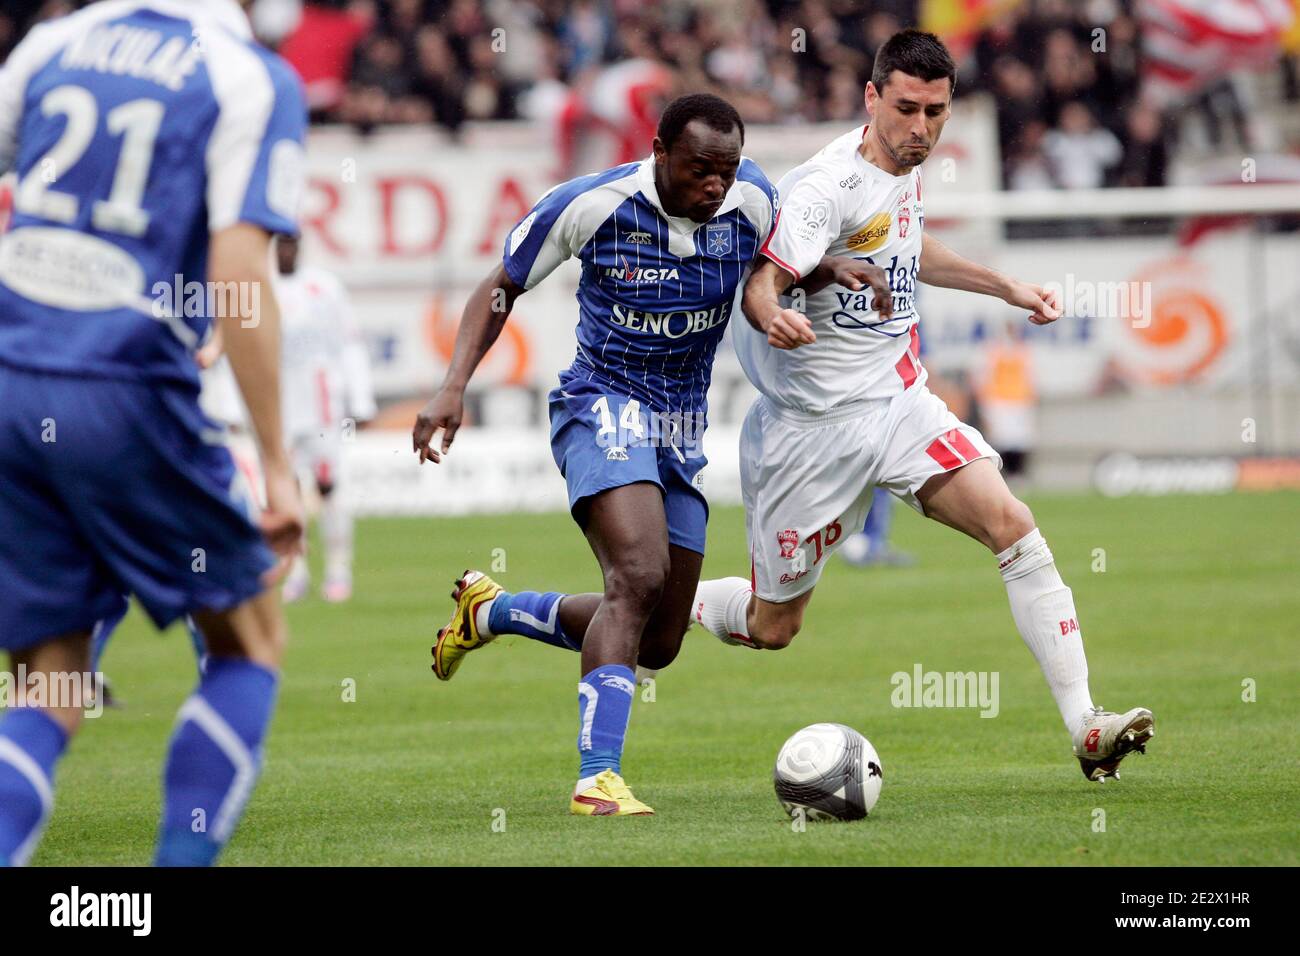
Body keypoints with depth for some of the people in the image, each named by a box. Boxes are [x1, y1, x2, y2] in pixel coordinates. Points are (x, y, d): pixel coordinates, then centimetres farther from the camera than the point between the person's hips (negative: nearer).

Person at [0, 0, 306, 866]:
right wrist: (278, 466, -10)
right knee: (251, 641, 16)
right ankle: (182, 858, 6)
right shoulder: (253, 80, -4)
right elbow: (238, 273, -13)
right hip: (124, 396, -5)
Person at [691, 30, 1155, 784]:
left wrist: (1005, 287, 25)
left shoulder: (905, 169, 5)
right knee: (772, 625, 5)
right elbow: (759, 277, -32)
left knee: (1013, 526, -16)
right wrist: (773, 317, -54)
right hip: (817, 422, -6)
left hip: (899, 402, 6)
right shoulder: (832, 184, -20)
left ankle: (1085, 726, -17)